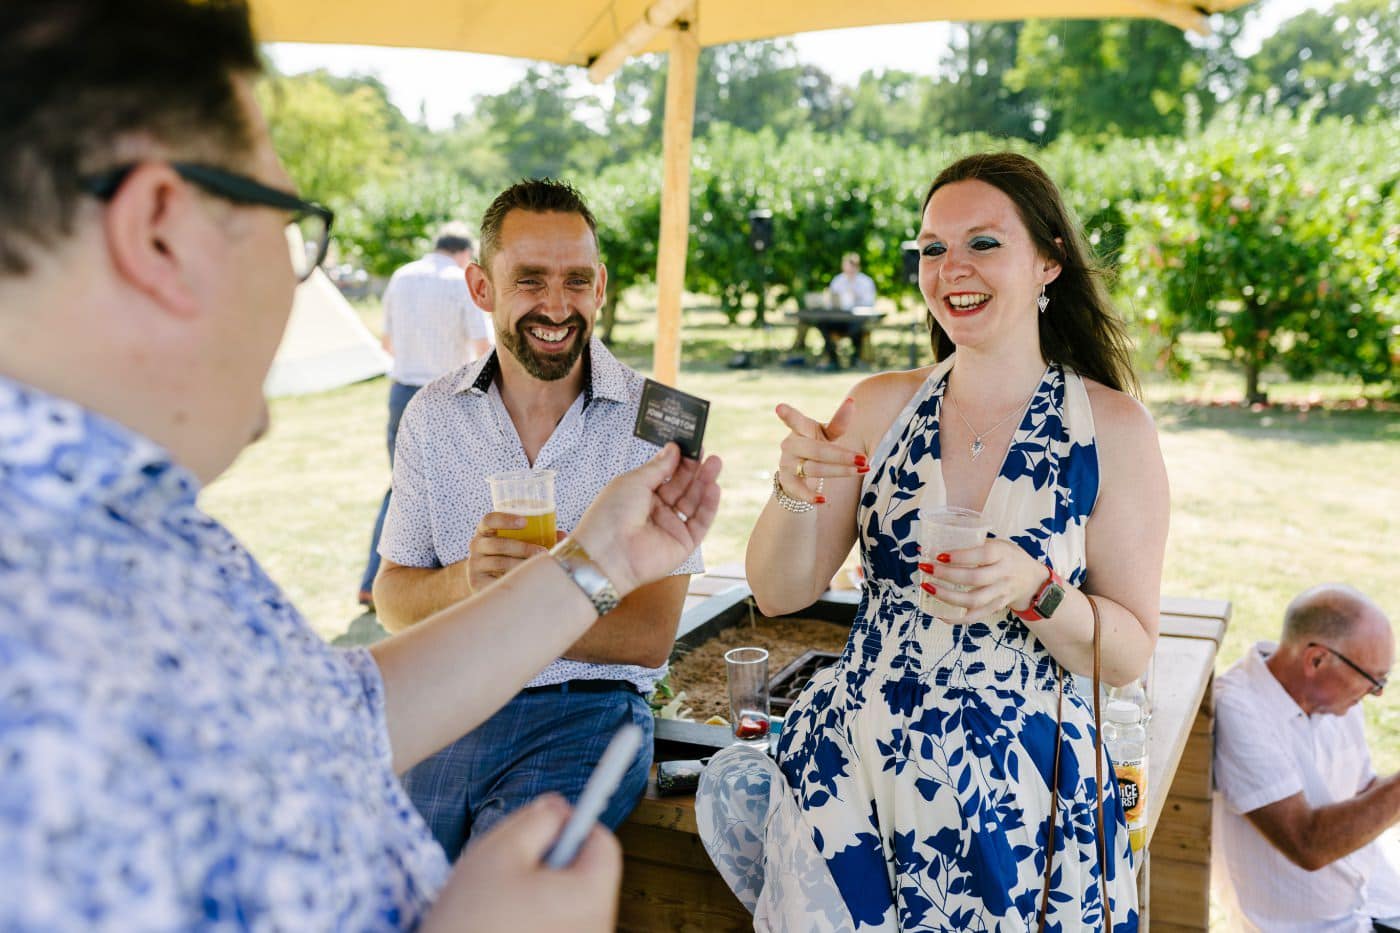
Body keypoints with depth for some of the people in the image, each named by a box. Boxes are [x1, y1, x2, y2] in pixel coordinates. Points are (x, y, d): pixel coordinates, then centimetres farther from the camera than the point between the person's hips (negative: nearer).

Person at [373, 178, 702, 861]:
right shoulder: (434, 415, 4)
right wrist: (465, 580, -19)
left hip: (586, 710, -2)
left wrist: (492, 605, -16)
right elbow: (393, 601, 3)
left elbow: (649, 637, -9)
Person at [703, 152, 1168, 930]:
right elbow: (780, 594, -1)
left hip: (1020, 790, -1)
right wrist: (795, 492, -21)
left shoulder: (1113, 427, -6)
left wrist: (1033, 591, -24)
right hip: (854, 768, 2)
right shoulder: (881, 406, 0)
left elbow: (1130, 655, -5)